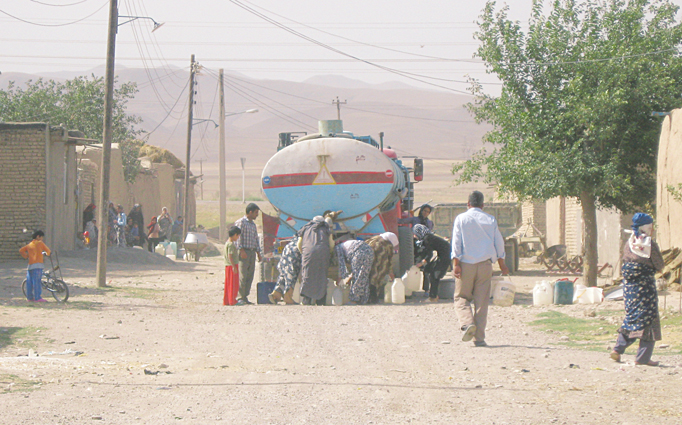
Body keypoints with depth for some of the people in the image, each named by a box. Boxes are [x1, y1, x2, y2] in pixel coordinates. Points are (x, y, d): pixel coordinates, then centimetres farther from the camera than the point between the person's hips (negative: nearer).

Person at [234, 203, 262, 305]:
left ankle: (245, 297, 9)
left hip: (252, 252, 8)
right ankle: (241, 298, -8)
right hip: (244, 252, -8)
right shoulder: (240, 222, -4)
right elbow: (238, 237, -12)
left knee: (250, 276, 5)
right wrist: (241, 250, -19)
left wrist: (258, 253, 18)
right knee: (242, 276, -9)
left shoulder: (253, 225, 20)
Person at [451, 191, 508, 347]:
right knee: (482, 301, 4)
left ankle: (467, 323, -19)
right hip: (485, 264, 2)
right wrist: (502, 265, 21)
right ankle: (479, 337, 1)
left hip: (466, 263, -2)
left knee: (461, 297, 8)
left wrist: (456, 264, -7)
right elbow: (499, 243, 11)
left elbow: (456, 242, -5)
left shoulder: (461, 218, 2)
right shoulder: (490, 220, 8)